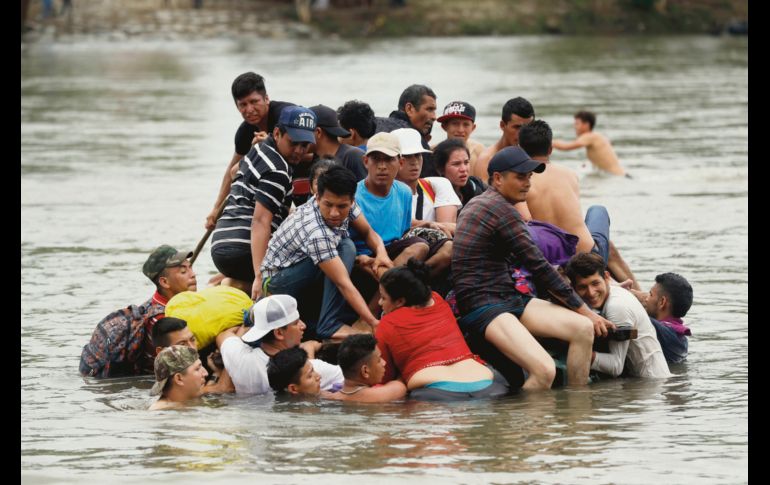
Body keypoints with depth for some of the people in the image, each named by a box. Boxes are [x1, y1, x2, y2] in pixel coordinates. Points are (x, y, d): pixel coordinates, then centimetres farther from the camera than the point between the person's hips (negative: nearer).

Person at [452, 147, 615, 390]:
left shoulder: (478, 203, 20)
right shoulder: (501, 209, -11)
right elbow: (539, 267, -10)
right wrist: (583, 309, -2)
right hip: (483, 306, -10)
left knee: (583, 329, -6)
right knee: (544, 371, -31)